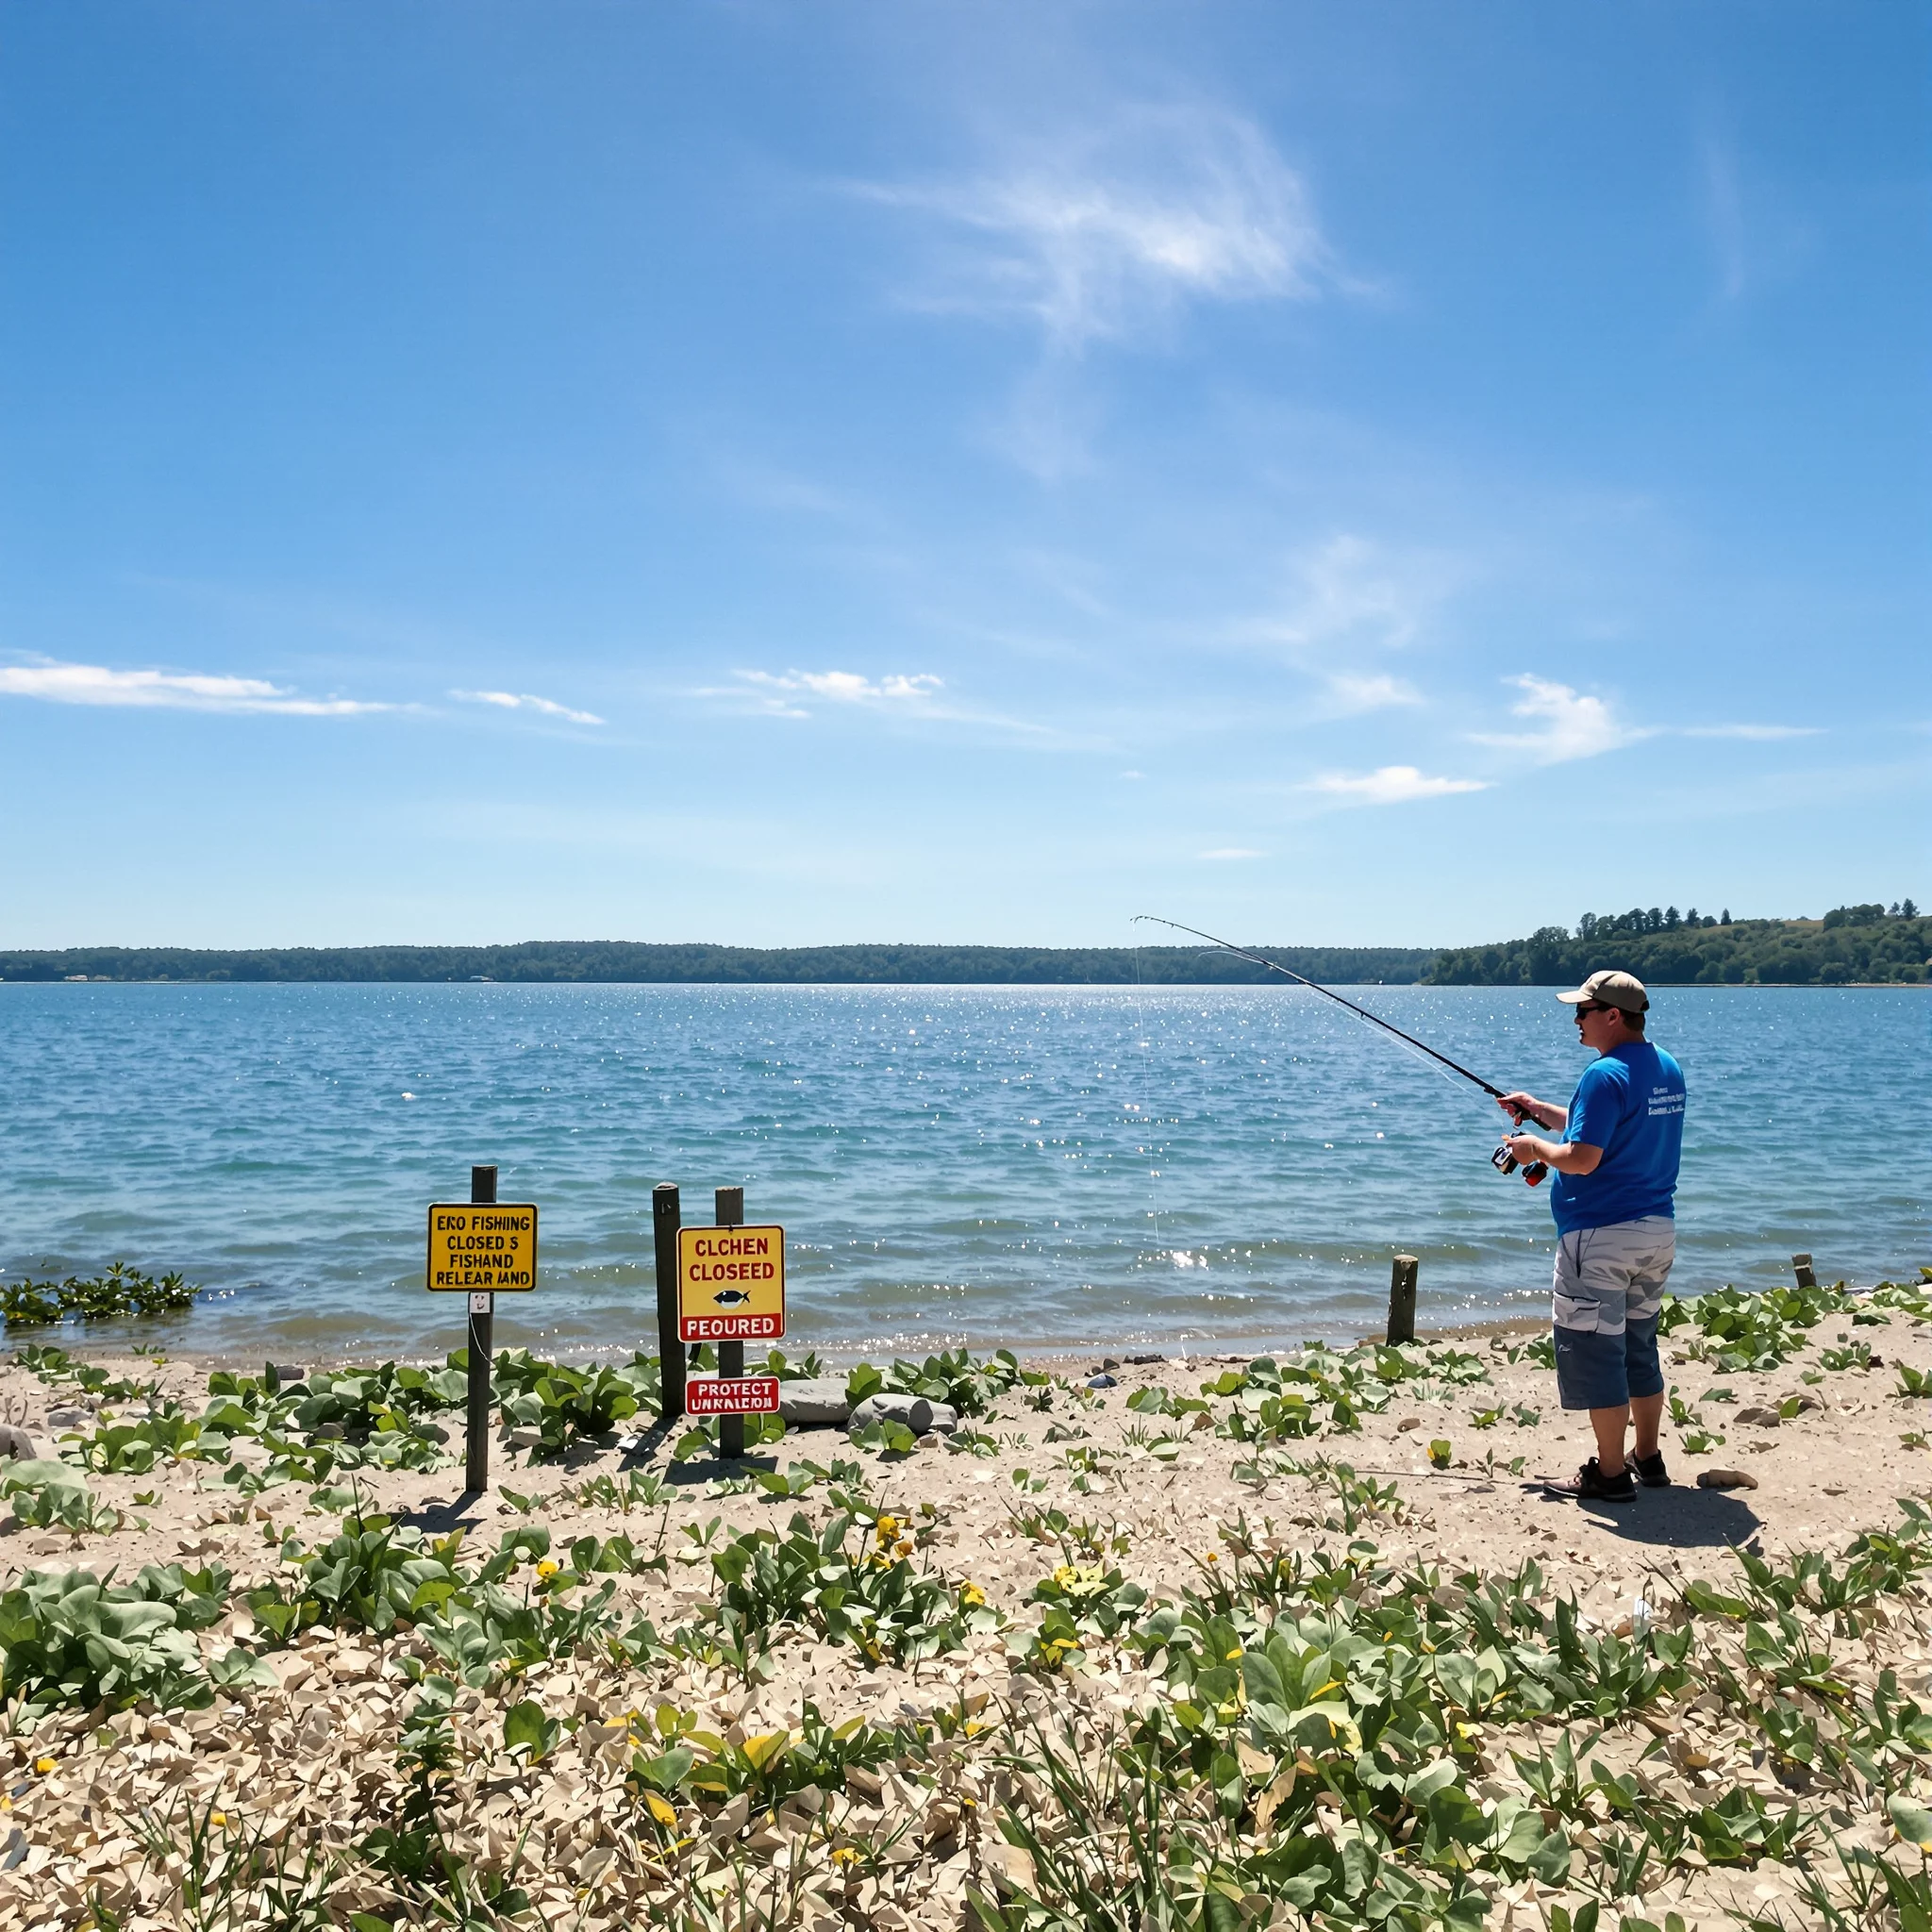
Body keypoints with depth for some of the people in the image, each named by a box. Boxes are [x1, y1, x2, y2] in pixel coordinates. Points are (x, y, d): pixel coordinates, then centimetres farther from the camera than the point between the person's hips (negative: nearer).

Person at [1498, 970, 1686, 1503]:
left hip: (1601, 1237, -9)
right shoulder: (1667, 1068, 10)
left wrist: (1534, 1148, -5)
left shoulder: (1606, 1074, -19)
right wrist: (1539, 1110, 19)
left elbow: (1583, 1158, -23)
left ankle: (1609, 1473, 6)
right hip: (1658, 1230, 9)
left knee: (1594, 1353, 0)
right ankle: (1648, 1458, 28)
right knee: (1639, 1346, 20)